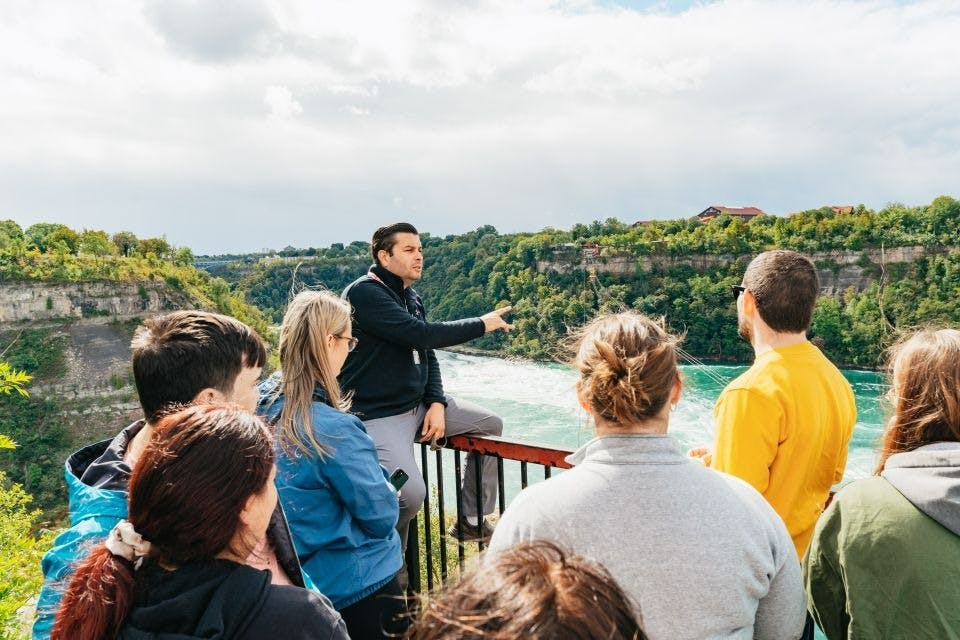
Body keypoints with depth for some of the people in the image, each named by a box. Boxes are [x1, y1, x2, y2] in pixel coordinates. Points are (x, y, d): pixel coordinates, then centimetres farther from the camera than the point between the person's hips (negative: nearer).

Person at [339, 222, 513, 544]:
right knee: (411, 494, -27)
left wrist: (437, 403, -4)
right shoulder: (364, 293, -17)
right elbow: (421, 335, -26)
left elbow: (427, 354, 12)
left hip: (419, 404, 9)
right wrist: (482, 324, -15)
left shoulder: (411, 298, 10)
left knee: (491, 425, 10)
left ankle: (472, 521, 20)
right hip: (378, 416, -9)